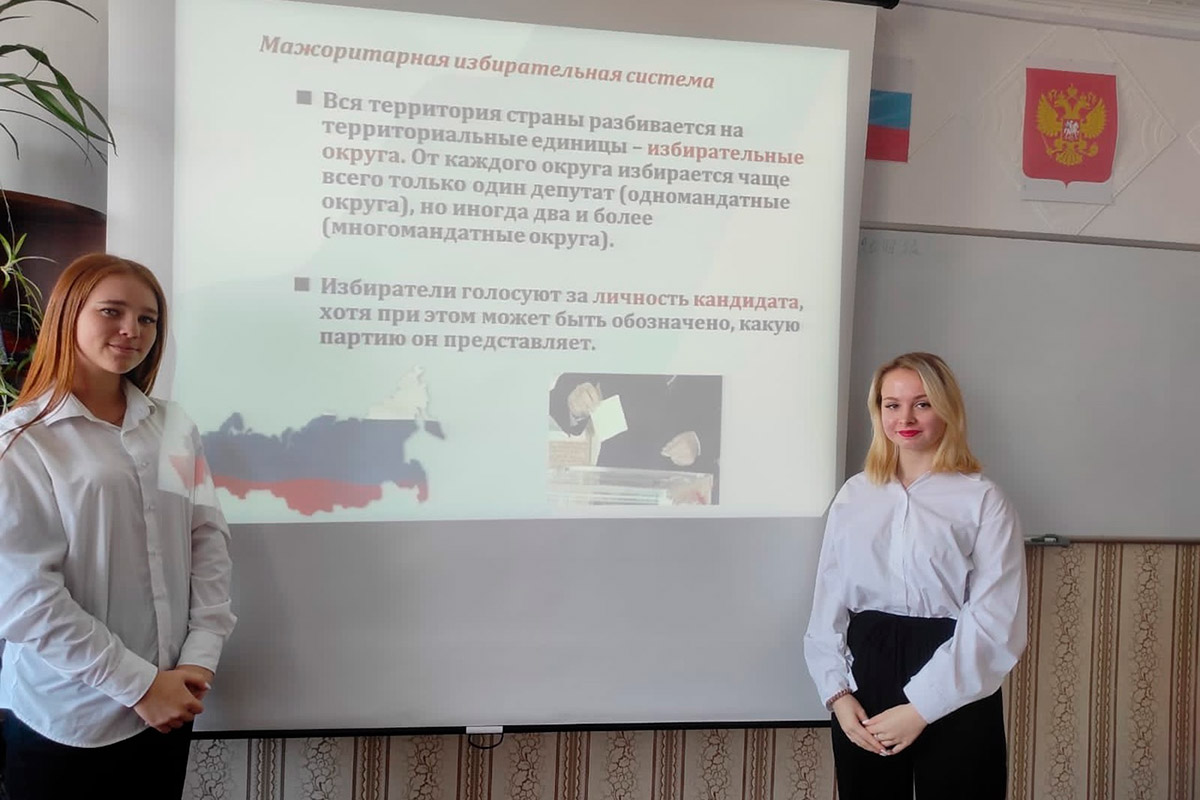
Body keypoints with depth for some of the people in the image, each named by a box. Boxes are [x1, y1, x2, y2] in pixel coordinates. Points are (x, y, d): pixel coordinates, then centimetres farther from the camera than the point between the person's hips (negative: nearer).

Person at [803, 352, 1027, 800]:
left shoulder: (983, 501, -6)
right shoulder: (854, 495, 6)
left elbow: (997, 622, -11)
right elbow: (828, 603, 6)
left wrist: (920, 708, -14)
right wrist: (837, 694, -5)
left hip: (952, 701, -3)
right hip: (865, 682, 3)